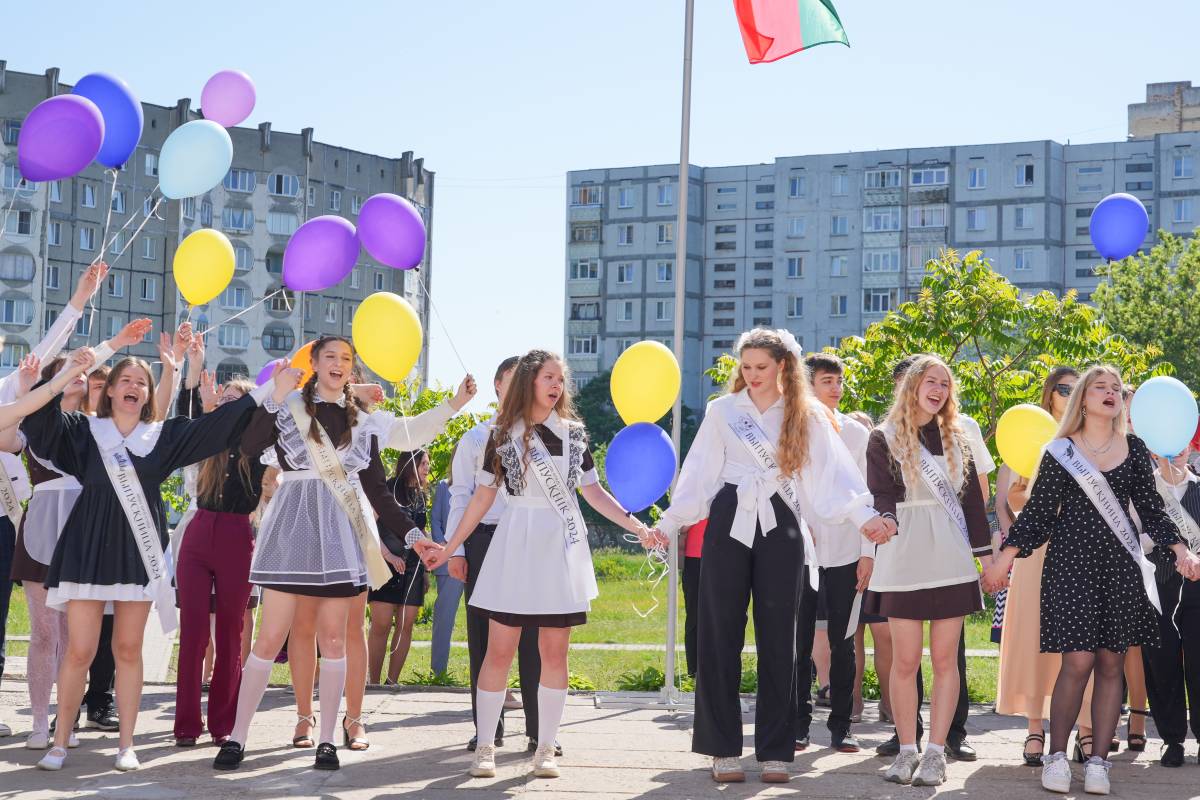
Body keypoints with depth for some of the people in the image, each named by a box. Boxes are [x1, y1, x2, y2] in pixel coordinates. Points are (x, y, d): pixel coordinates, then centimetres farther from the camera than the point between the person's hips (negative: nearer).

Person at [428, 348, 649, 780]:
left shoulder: (574, 432, 7)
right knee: (500, 650, -2)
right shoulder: (503, 434, 1)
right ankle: (485, 746, 8)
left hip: (561, 549, 2)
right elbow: (483, 496, 4)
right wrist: (450, 546, 2)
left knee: (554, 653, 3)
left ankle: (545, 748, 11)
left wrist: (636, 525, 0)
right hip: (516, 546, -2)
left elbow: (593, 491, 10)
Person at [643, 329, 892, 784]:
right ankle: (723, 749, 7)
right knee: (720, 636, 0)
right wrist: (669, 523, -1)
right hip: (729, 527, 0)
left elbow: (833, 472, -3)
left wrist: (864, 515, -17)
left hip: (780, 529, 0)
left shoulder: (805, 417, 6)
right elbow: (699, 474, 6)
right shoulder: (722, 411, 7)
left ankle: (774, 751, 10)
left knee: (778, 640, 3)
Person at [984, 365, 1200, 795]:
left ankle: (1098, 760, 9)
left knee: (1111, 663, 2)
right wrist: (1005, 558, -2)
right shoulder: (1060, 451, 2)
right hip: (1071, 561, -3)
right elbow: (1038, 513, 3)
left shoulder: (1134, 449, 10)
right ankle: (1057, 755, 4)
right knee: (1078, 661, -10)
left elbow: (1151, 510, 12)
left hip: (1120, 565, 3)